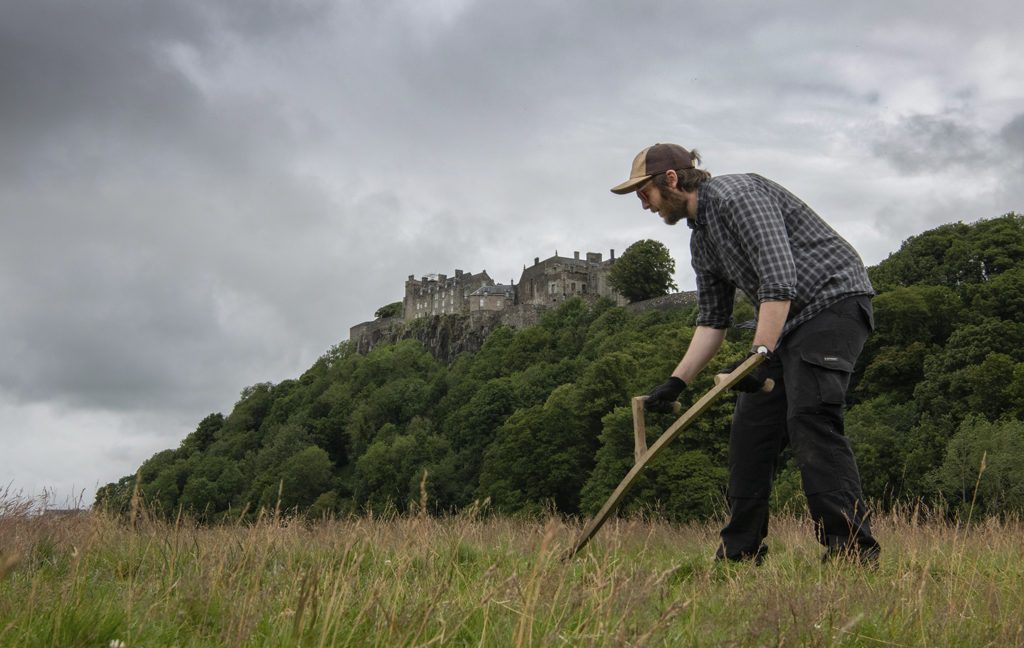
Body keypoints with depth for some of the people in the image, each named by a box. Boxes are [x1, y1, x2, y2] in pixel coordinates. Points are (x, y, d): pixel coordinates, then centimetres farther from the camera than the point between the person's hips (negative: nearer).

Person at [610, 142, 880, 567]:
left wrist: (759, 354, -31)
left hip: (834, 298, -9)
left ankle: (852, 552, -22)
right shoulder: (701, 239, 13)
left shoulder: (738, 195, -17)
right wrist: (677, 381, 8)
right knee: (751, 426, 3)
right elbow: (712, 320, 17)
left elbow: (780, 278, -26)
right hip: (785, 321, 9)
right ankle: (739, 556, 8)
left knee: (809, 417, -23)